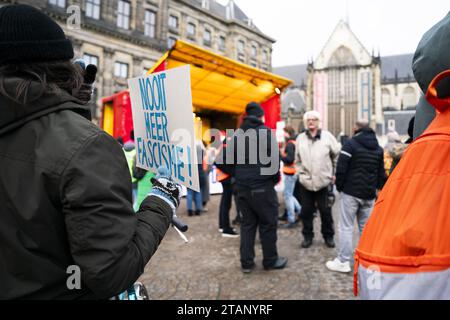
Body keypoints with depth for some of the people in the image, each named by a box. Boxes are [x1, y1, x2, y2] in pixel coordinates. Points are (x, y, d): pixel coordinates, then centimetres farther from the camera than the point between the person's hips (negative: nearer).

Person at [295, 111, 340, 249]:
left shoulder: (327, 136, -2)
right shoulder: (300, 138, 4)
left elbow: (337, 155, 4)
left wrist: (334, 174, 4)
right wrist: (301, 173, 5)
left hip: (324, 181, -2)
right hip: (305, 182, 2)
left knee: (326, 211, 8)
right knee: (306, 211, 10)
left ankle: (328, 236, 25)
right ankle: (307, 236, 25)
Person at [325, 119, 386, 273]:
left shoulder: (350, 144, -9)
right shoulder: (378, 148, 12)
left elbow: (341, 168, -13)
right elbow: (381, 173, 14)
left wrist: (339, 186, 0)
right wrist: (378, 189, 18)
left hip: (351, 192, -6)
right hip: (369, 194, 6)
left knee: (346, 227, 0)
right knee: (366, 227, 12)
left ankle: (343, 261, 2)